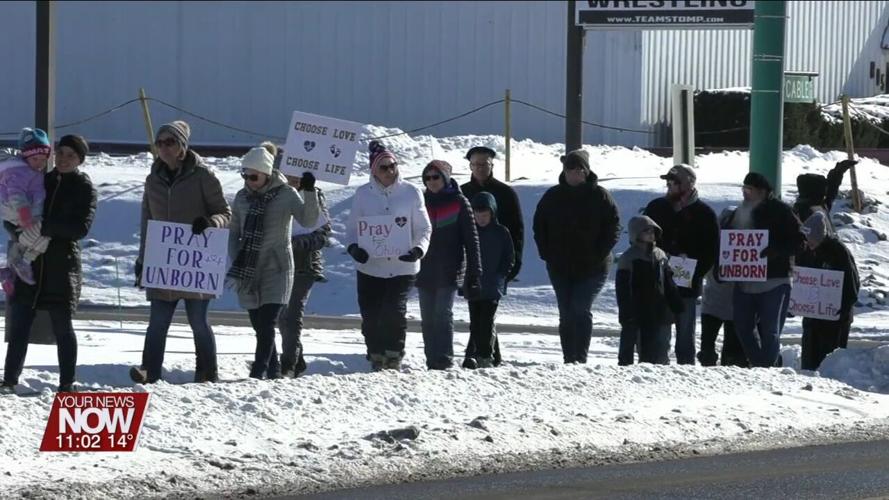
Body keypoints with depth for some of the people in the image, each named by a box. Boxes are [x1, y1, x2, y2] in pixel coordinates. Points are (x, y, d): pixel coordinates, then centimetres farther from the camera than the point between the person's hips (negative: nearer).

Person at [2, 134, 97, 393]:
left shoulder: (84, 188, 1)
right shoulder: (42, 181, 14)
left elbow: (81, 227, -12)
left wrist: (44, 228, -22)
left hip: (63, 265, -4)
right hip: (31, 263, 4)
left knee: (63, 328, 1)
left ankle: (67, 384, 8)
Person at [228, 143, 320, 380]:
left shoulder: (286, 194, -6)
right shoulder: (242, 197, 6)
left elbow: (308, 220, -17)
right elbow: (234, 233, 12)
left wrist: (309, 192, -29)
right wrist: (235, 265, 2)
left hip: (275, 271, -4)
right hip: (249, 271, 4)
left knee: (266, 324, -14)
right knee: (259, 326, 6)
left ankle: (259, 372, -15)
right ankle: (273, 371, 18)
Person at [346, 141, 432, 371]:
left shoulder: (411, 192, 1)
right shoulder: (363, 194, 5)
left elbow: (424, 228, 4)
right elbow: (352, 226, 10)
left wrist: (418, 249, -15)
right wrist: (353, 247, -11)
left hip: (402, 267, -2)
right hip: (370, 267, 2)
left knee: (394, 311, -14)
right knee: (371, 315, 0)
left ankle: (394, 356, 3)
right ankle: (377, 357, 16)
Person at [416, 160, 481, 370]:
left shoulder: (459, 202, 0)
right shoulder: (422, 202, 12)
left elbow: (471, 239, -1)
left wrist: (474, 273, -6)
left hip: (450, 270, -5)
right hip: (425, 270, 5)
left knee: (443, 312, -14)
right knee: (428, 318, 3)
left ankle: (444, 358, -14)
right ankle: (431, 360, 8)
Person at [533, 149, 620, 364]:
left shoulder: (599, 196, -3)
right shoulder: (552, 196, 6)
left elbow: (614, 226, -2)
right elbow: (539, 225, 14)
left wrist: (600, 254, -11)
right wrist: (547, 253, 2)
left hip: (592, 267, -4)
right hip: (560, 266, 4)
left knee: (580, 310, -15)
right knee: (566, 314, 5)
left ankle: (580, 358, -11)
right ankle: (569, 360, 11)